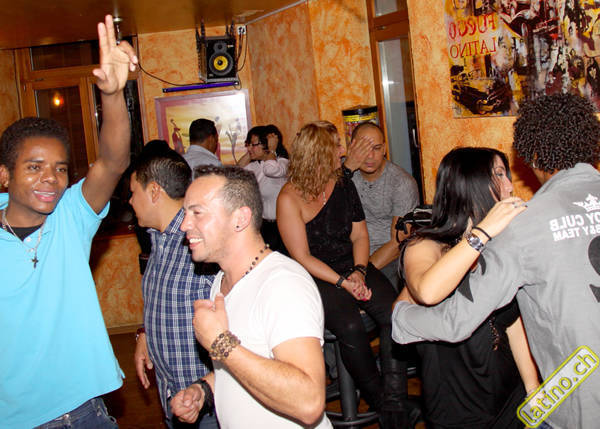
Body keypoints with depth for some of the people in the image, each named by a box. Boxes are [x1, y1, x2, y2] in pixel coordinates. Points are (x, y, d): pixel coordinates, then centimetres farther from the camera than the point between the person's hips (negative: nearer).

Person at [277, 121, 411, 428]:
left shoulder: (344, 186, 10)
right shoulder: (290, 198, -7)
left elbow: (360, 235, 11)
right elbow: (303, 258, -9)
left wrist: (359, 272, -7)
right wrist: (343, 282, -17)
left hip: (354, 267, 5)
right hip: (316, 277, -5)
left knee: (394, 313, -23)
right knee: (350, 326, -31)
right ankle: (377, 398, -6)